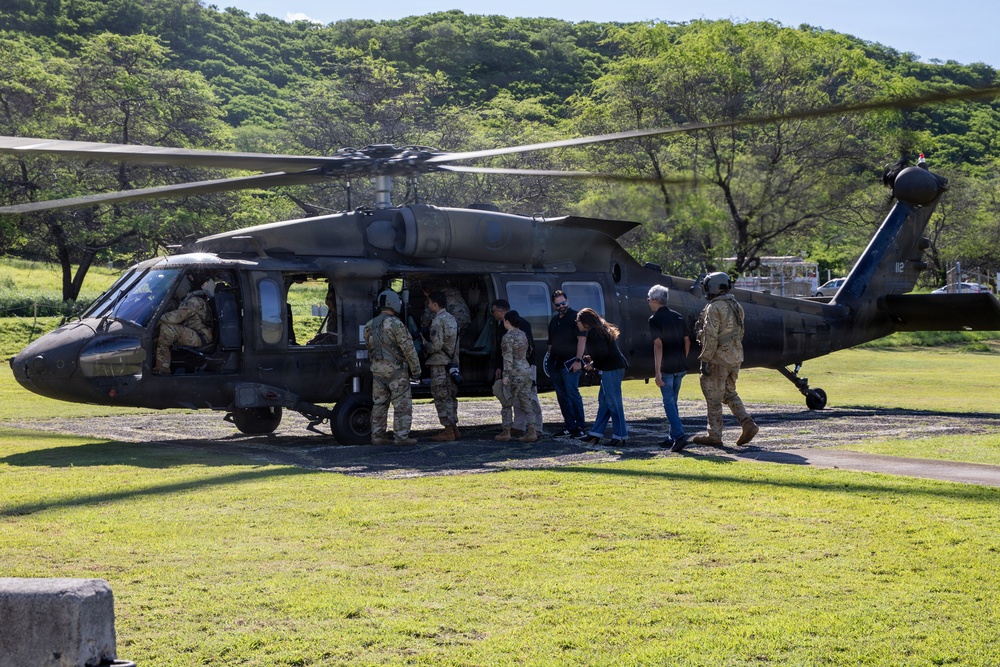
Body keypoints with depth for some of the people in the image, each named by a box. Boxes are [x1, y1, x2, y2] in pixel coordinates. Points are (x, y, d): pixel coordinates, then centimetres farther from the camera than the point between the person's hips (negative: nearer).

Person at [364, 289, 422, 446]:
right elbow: (408, 349, -14)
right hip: (395, 369, -7)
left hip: (377, 369, 7)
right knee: (402, 404, -1)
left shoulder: (369, 326, 8)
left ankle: (377, 436, 13)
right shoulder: (396, 324, -14)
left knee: (379, 404, 12)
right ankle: (401, 436, -3)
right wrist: (416, 369, -7)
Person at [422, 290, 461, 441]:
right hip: (452, 363, 9)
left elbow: (436, 345, -21)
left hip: (439, 364, -9)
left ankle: (448, 432, -4)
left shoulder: (438, 321, -15)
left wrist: (424, 344, -4)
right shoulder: (451, 318, 14)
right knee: (450, 397, 15)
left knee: (442, 397, -4)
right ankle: (454, 429, 18)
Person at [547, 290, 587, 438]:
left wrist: (578, 360, -20)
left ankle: (580, 427, -6)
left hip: (570, 363, -8)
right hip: (555, 363, 8)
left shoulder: (575, 317, -6)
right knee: (561, 396, 8)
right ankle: (570, 426, 14)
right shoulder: (554, 320, 17)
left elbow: (582, 339, -14)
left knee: (573, 394, -10)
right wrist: (550, 362, 17)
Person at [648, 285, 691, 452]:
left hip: (666, 368, -6)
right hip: (680, 367, 6)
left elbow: (658, 345, -18)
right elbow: (687, 341, 12)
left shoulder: (655, 319, -11)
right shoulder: (678, 317, 9)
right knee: (673, 401, 15)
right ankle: (673, 437, 17)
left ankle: (679, 435, -17)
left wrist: (657, 372, -19)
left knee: (669, 402, -3)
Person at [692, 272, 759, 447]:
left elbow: (711, 336, -20)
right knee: (729, 393, 18)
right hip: (735, 357, 8)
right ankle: (748, 424, 2)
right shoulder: (736, 306, 12)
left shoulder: (714, 308, -15)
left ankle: (714, 436, 5)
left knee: (713, 397, 1)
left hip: (718, 358, -8)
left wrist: (705, 360, -18)